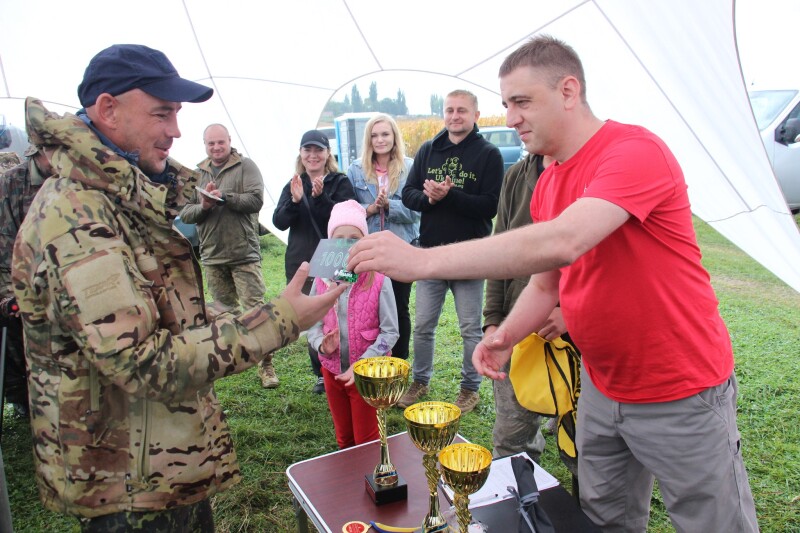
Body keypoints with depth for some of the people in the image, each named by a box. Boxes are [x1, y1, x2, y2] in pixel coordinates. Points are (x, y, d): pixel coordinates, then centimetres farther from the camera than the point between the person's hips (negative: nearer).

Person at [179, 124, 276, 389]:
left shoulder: (245, 166, -1)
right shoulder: (197, 173, 11)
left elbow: (256, 199, -14)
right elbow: (184, 214, 7)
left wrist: (223, 196, -19)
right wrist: (202, 207, -13)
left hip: (244, 254, -5)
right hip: (211, 256, 5)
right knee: (224, 311, 15)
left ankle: (266, 365, 2)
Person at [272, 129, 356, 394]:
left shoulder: (340, 182, 1)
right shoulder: (293, 185, 12)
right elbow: (279, 222, 1)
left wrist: (320, 197, -25)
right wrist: (295, 200, -17)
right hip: (301, 263, 4)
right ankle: (321, 374, 22)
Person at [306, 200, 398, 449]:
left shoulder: (378, 280, -15)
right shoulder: (323, 280, -5)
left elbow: (390, 331, -14)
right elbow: (312, 323, 2)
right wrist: (322, 344, -19)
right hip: (332, 370, 4)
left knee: (366, 441, 10)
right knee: (343, 439, 21)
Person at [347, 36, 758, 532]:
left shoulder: (637, 151, -22)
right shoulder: (546, 184, 4)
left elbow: (561, 243, -39)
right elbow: (546, 284, 11)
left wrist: (422, 260, -40)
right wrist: (504, 337, -9)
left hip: (682, 397, -7)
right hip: (602, 390, 7)